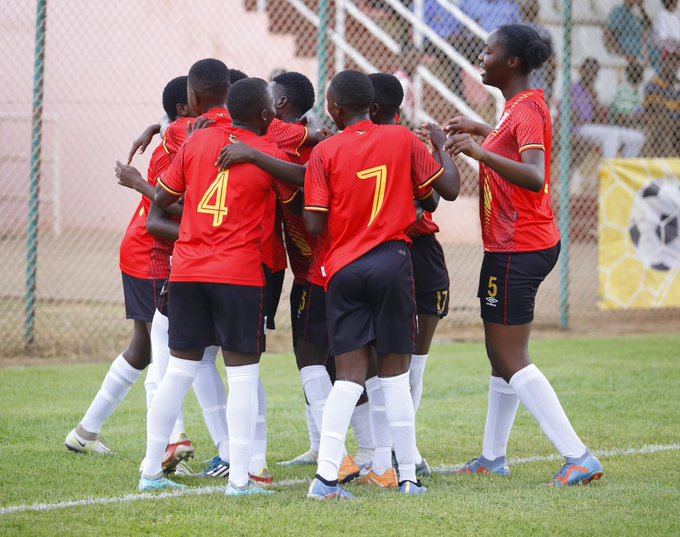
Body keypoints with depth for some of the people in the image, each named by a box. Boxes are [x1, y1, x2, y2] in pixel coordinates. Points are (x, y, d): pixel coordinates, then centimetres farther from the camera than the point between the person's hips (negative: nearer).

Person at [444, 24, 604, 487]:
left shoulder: (526, 111, -18)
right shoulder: (524, 106, 12)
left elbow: (535, 177, -35)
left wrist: (482, 153, -44)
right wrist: (481, 132, 32)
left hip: (517, 251, -10)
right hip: (516, 245, 10)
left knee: (511, 361, -8)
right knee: (502, 355, 17)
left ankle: (579, 457, -13)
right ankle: (493, 457, 27)